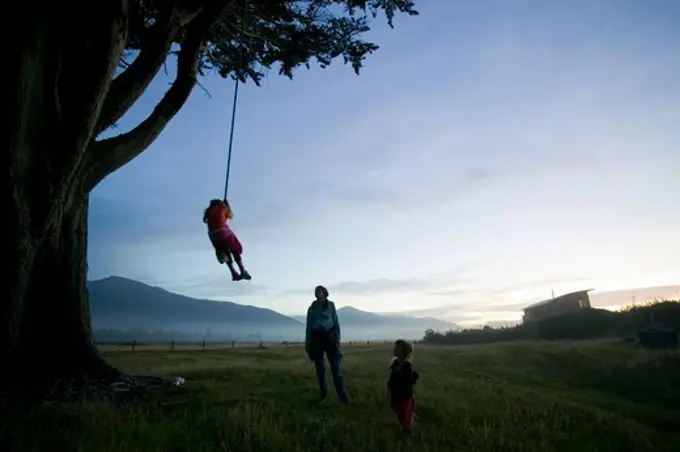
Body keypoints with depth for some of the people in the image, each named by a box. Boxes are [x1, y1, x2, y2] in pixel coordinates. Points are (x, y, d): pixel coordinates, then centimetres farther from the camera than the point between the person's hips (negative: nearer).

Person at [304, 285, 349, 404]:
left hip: (329, 336, -2)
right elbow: (309, 326, 10)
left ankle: (343, 395, -5)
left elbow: (336, 323, 5)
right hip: (316, 337, 2)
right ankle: (323, 394, 18)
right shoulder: (312, 308, 9)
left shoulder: (330, 305, 6)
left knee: (336, 367, -7)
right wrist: (307, 343, 6)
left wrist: (338, 339, -5)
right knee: (320, 369, 6)